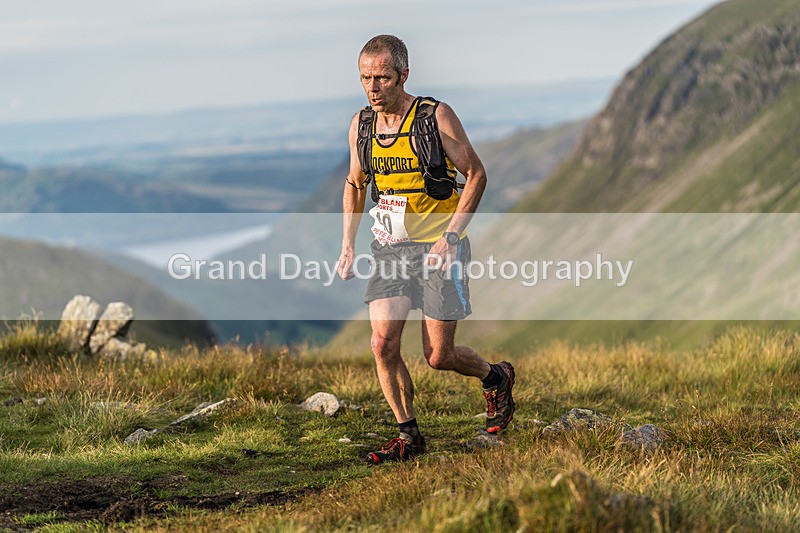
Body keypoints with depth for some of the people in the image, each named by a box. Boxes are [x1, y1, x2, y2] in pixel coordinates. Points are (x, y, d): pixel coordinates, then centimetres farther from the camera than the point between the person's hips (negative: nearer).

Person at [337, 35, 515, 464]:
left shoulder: (436, 117, -11)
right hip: (390, 248, 4)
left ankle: (496, 378, 30)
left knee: (439, 357, -2)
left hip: (439, 249, -4)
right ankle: (408, 435, 5)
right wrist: (348, 245, 9)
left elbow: (476, 175, -7)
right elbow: (354, 184, 19)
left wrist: (450, 237, -15)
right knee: (383, 344, -11)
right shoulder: (361, 124, 4)